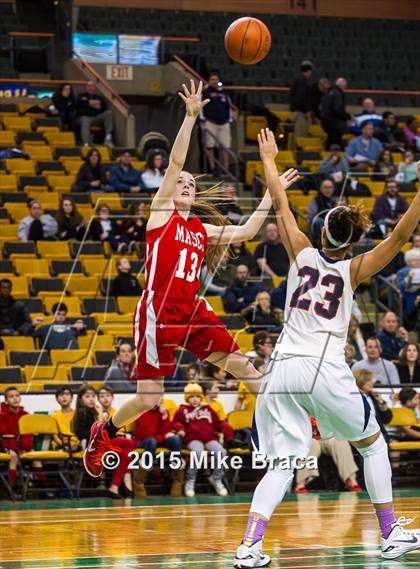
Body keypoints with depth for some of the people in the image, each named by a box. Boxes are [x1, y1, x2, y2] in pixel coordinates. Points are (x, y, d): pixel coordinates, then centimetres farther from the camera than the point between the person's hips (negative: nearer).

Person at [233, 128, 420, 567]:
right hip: (326, 370, -3)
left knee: (282, 463, 1)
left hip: (283, 370, 3)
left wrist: (269, 161, 35)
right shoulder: (353, 270, 3)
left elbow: (281, 207, 23)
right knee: (373, 445, 19)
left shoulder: (302, 254, 11)